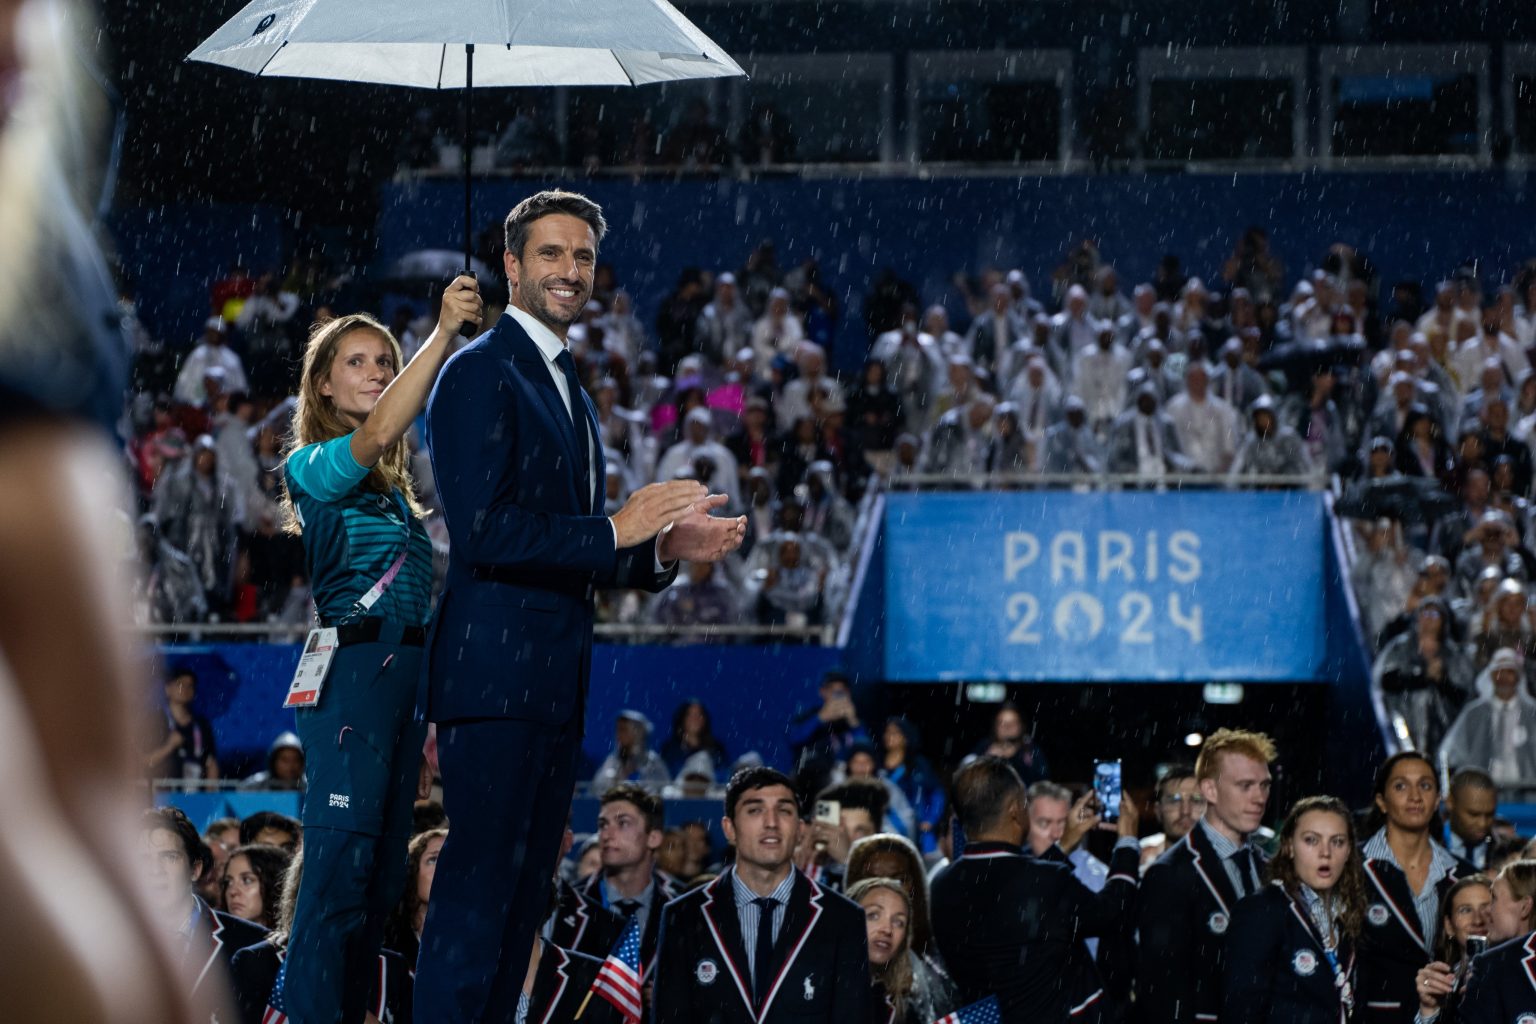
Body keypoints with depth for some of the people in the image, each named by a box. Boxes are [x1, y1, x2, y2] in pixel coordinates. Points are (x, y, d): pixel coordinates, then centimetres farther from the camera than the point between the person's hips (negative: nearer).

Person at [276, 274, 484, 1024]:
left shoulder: (396, 491, 21)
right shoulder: (314, 467, -1)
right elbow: (376, 432, -23)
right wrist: (443, 334, -28)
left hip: (408, 674, 8)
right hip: (352, 672, -8)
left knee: (381, 876, 7)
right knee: (340, 867, -13)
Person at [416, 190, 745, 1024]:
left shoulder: (566, 387, 22)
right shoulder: (482, 374, -8)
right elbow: (480, 531, -19)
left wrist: (664, 551, 8)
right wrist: (617, 530, -17)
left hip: (552, 687, 10)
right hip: (494, 677, -10)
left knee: (521, 900, 10)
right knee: (476, 895, -11)